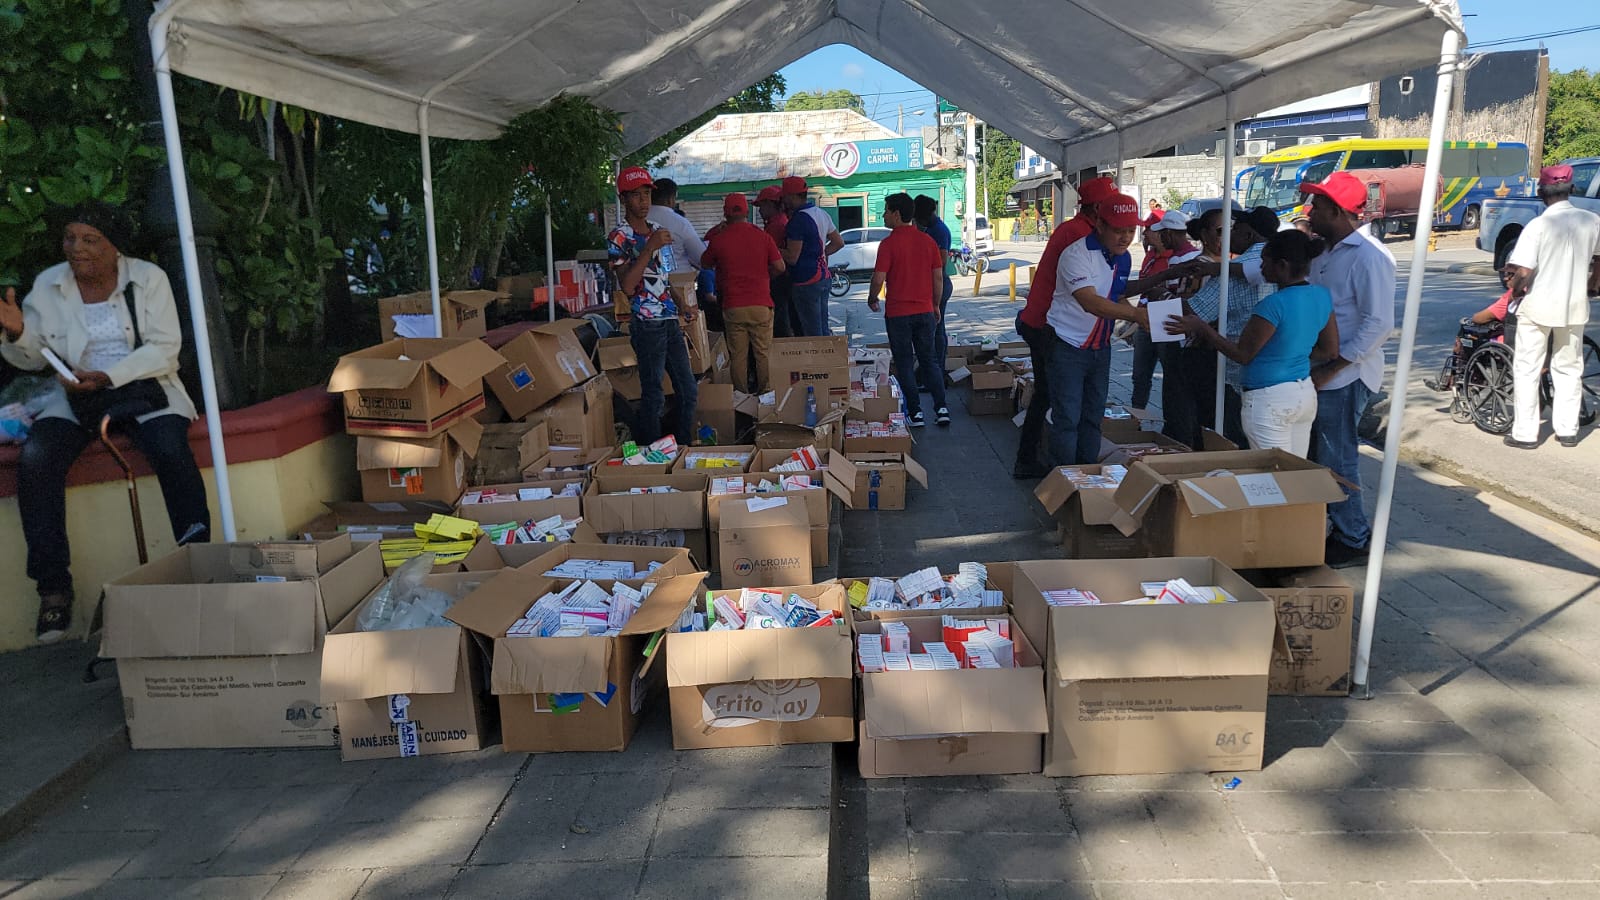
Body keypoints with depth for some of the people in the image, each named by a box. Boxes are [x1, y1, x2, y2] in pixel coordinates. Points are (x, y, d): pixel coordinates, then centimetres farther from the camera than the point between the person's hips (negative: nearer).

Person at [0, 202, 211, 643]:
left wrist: (107, 376, -20)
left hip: (145, 386, -2)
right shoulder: (48, 285, 6)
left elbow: (163, 349, -8)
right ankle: (53, 586, -18)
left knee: (170, 448, -33)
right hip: (75, 397, 3)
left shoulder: (148, 278, -1)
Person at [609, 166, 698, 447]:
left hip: (671, 321, 8)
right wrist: (650, 248, -24)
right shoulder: (619, 238, -9)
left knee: (688, 391, 12)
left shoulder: (657, 229, 14)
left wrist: (682, 307, 13)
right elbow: (627, 286, -21)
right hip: (647, 325, -8)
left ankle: (684, 448, 24)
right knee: (653, 396, -2)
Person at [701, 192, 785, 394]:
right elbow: (780, 267, -1)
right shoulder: (762, 236, -1)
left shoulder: (719, 239, -3)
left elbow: (705, 264, 14)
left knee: (738, 355, 7)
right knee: (764, 352, 9)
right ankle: (766, 393, 14)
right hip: (761, 305, 0)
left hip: (733, 307, 0)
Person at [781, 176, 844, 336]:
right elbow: (839, 243, 19)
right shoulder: (821, 213, 12)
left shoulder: (798, 220, -17)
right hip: (823, 278, 9)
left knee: (812, 333, -4)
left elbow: (792, 258, -19)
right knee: (823, 330, 14)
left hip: (806, 282, -9)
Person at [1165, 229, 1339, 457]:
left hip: (1269, 399, -8)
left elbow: (1242, 355, -12)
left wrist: (1201, 328, -5)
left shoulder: (1274, 304, -20)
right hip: (1306, 394, 8)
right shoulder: (1322, 296, 4)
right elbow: (1330, 351, 12)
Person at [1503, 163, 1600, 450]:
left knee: (1527, 370, 5)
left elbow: (1523, 273, -21)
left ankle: (1525, 433, 6)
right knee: (1569, 369, 16)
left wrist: (1515, 289, -1)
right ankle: (1567, 431, 21)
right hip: (1575, 307, 4)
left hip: (1538, 307, -4)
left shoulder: (1538, 225, -16)